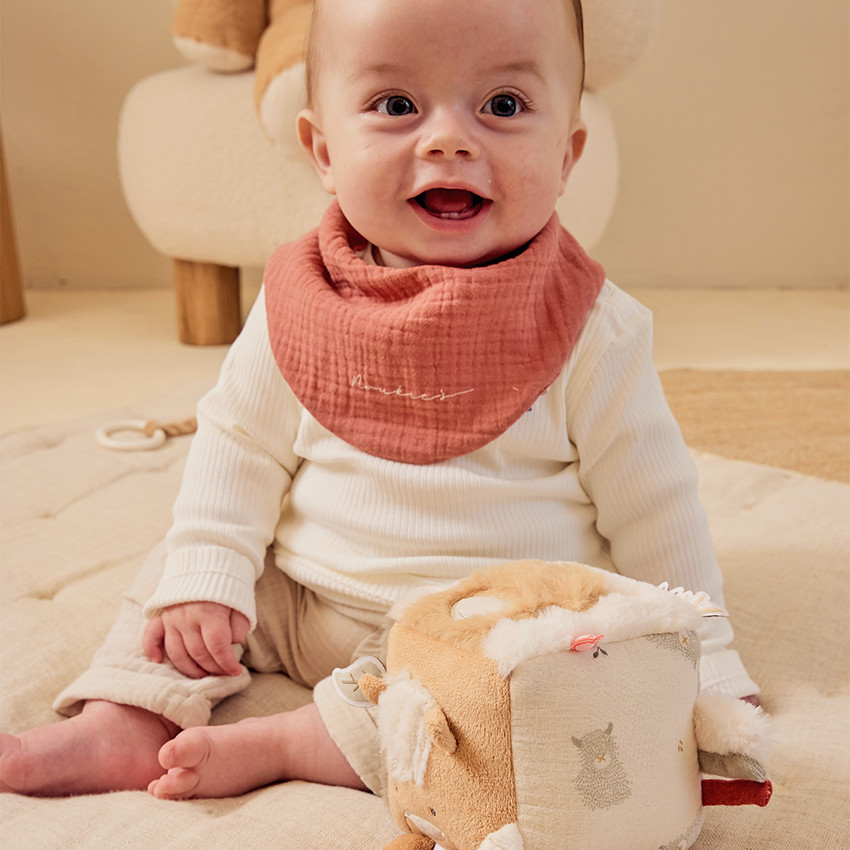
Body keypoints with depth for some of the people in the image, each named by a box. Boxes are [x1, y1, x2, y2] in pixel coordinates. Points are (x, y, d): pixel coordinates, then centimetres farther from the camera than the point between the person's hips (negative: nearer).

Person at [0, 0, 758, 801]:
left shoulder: (593, 330, -13)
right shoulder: (300, 305, -7)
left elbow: (651, 503, -5)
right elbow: (238, 443, 3)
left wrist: (699, 659, -2)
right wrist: (205, 577, -6)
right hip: (300, 603, 3)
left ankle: (275, 743, -20)